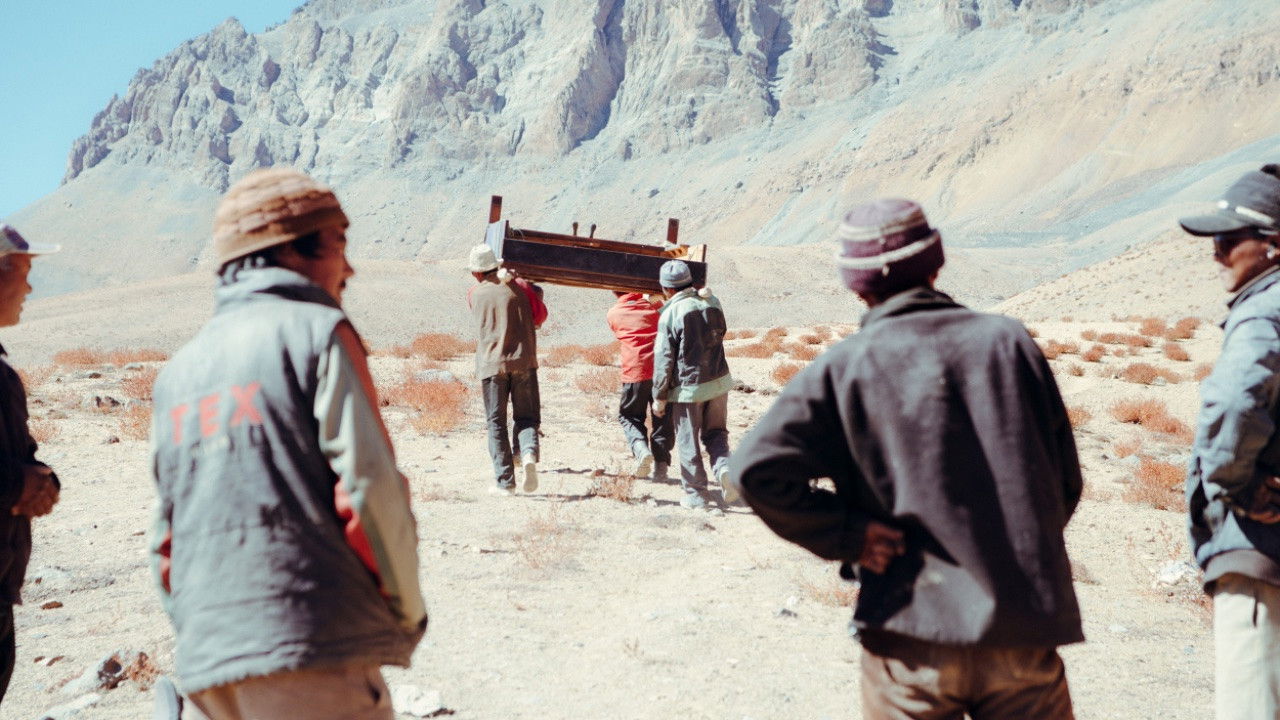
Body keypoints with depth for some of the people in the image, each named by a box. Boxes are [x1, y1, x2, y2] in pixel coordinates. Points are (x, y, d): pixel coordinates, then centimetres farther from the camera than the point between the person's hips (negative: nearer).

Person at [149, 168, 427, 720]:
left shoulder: (178, 370, 17)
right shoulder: (316, 330, -3)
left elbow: (168, 534, 18)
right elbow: (369, 488, -10)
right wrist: (408, 612, 2)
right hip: (315, 656, -6)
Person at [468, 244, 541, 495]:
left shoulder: (474, 294, 8)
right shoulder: (516, 288, 5)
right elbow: (540, 316, 11)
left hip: (491, 364, 0)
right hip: (523, 361, 0)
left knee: (496, 423, 6)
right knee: (526, 416, 8)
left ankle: (505, 481, 2)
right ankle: (529, 453, -22)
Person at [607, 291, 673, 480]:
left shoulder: (613, 314, 8)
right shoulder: (654, 305, 9)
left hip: (635, 372, -1)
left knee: (628, 415, 17)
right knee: (663, 419, 12)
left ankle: (642, 450, -7)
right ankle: (661, 465, 7)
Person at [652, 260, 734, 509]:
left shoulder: (670, 314, -14)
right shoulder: (713, 302, 1)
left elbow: (663, 359, -12)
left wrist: (659, 396, -4)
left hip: (687, 386, -5)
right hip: (719, 380, 5)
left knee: (688, 442, 8)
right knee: (715, 432, 19)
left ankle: (695, 494, 14)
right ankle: (724, 467, -8)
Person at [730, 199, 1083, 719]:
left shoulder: (845, 367, -5)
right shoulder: (1009, 341, 1)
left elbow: (759, 468, -13)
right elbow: (1065, 479, 6)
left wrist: (847, 536, -5)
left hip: (913, 633, -1)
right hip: (1024, 629, 2)